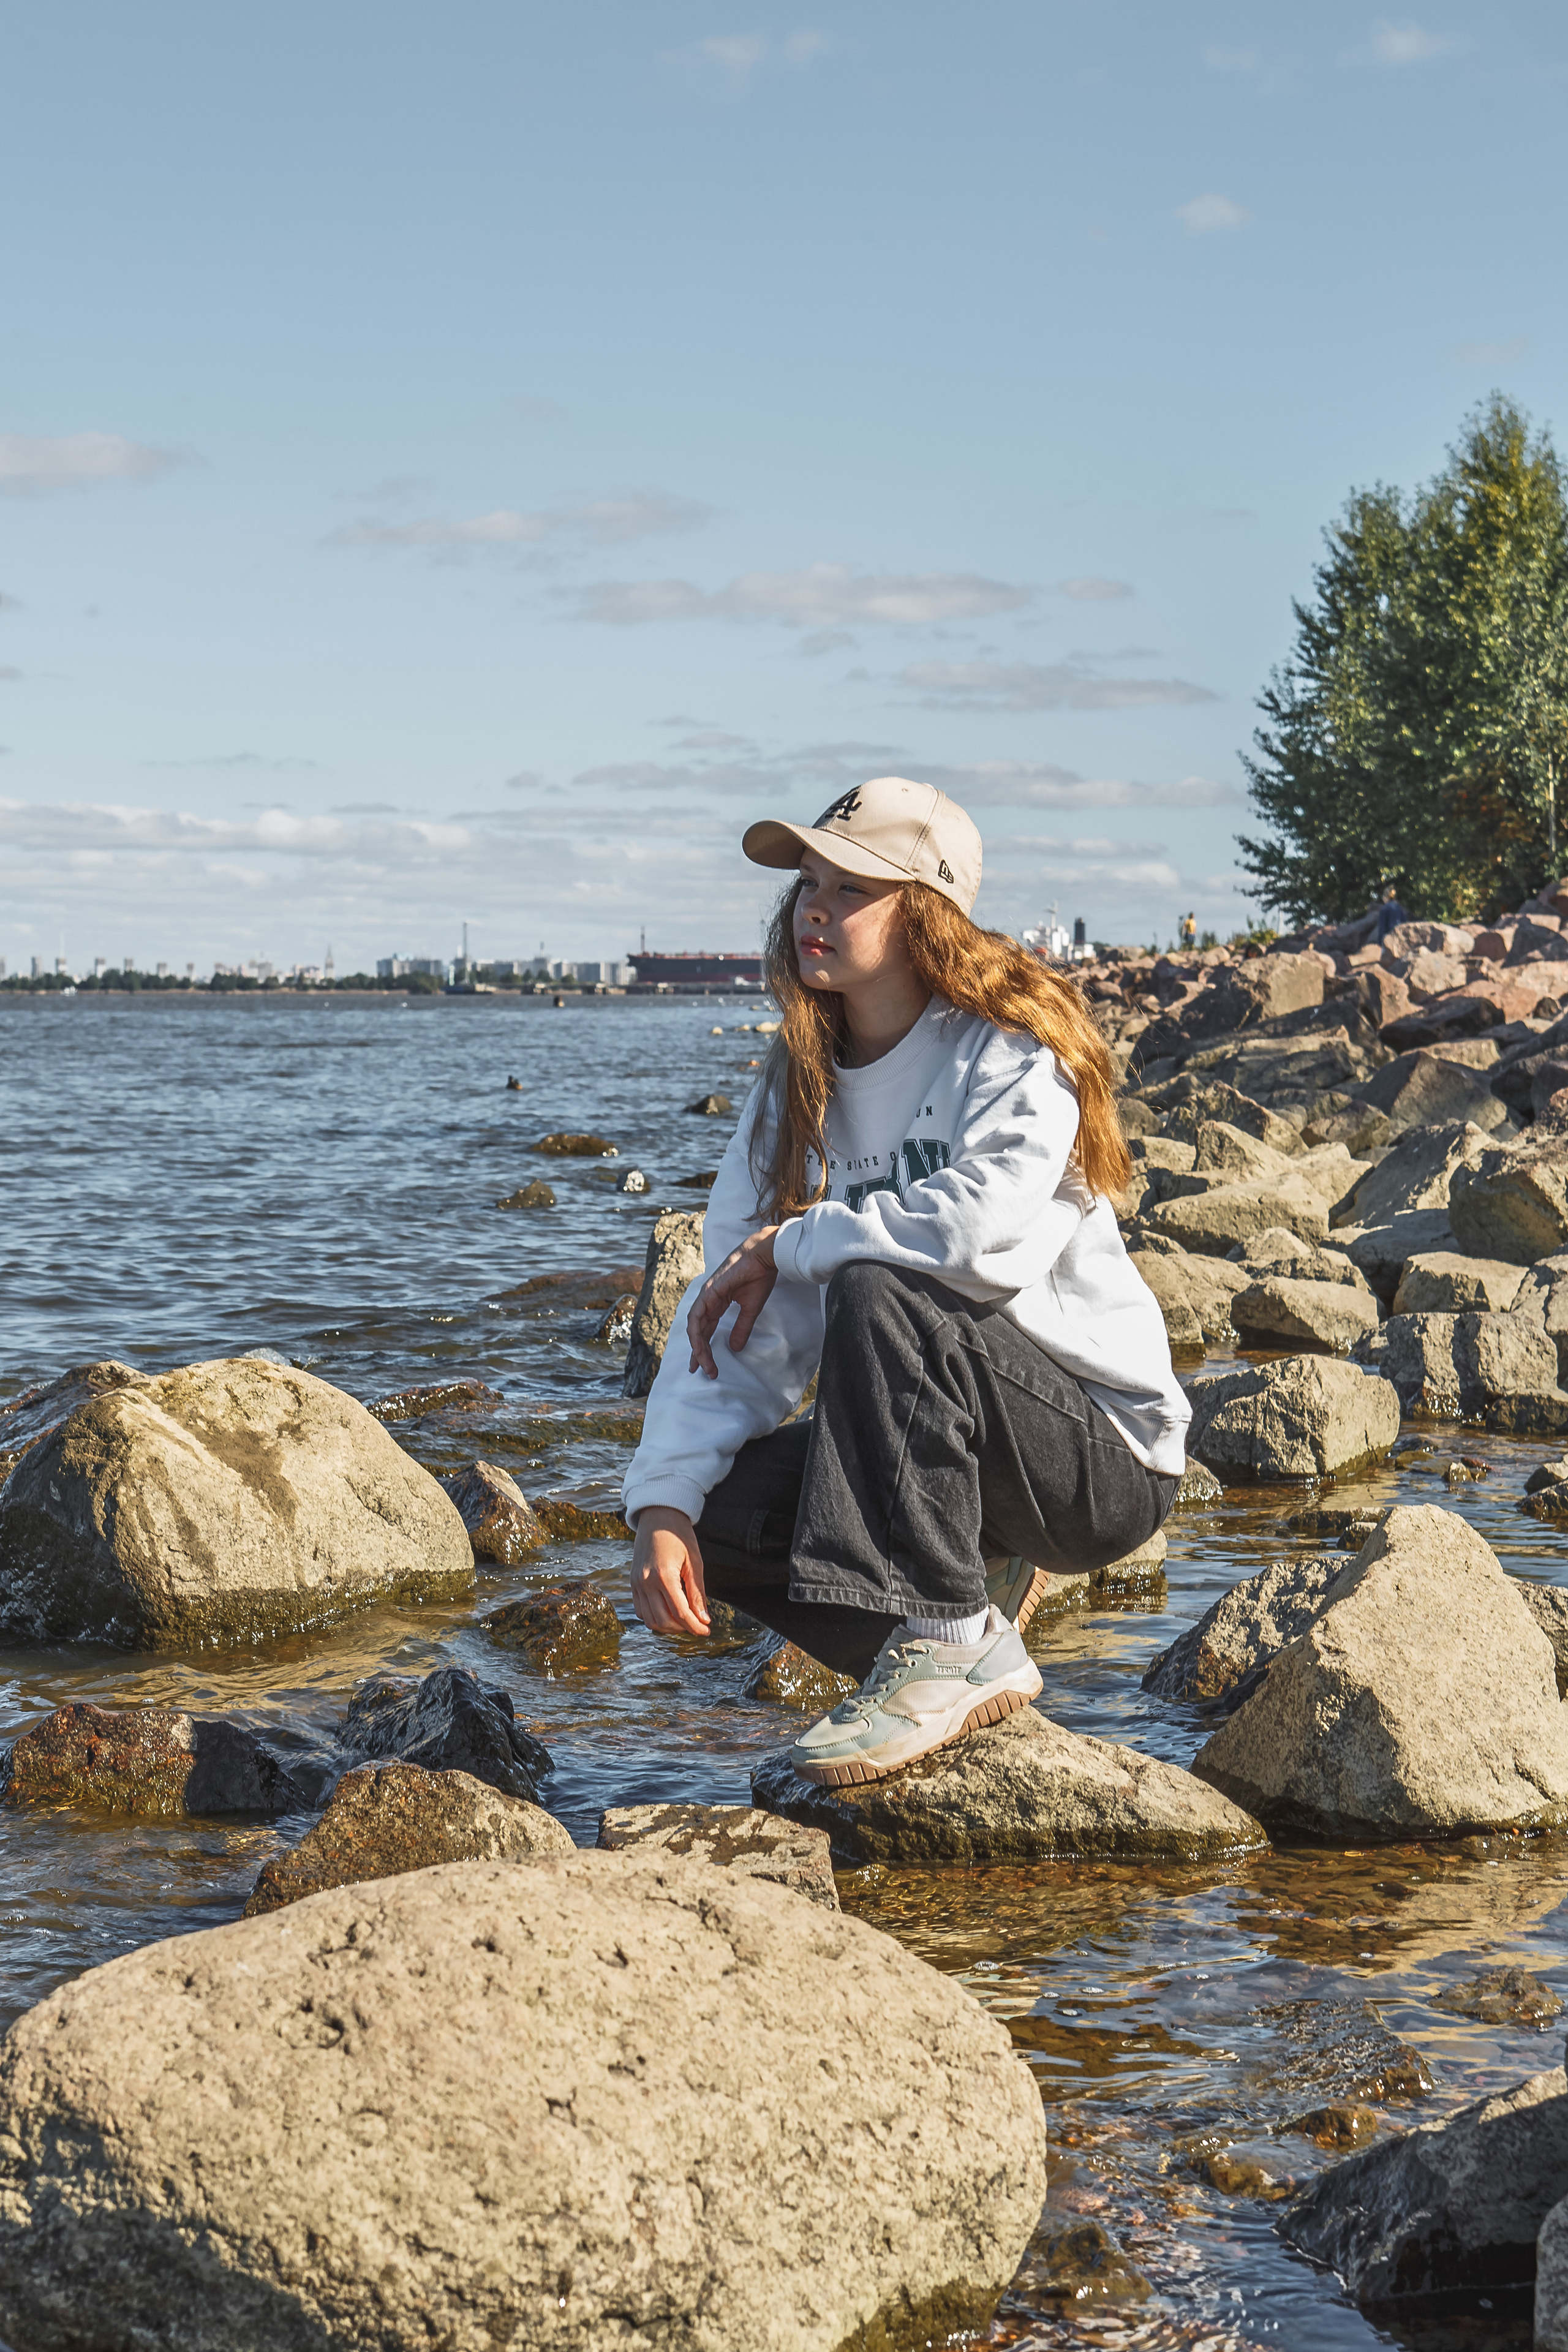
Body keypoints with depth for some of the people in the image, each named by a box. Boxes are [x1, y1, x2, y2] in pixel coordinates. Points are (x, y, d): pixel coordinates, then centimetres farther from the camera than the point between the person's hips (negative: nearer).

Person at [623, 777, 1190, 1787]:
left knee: (879, 1296, -31)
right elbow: (730, 1317, -1)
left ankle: (947, 1646, -25)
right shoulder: (797, 1093, 6)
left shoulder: (1012, 1057, -13)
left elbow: (988, 1230, -35)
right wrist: (665, 1504, -16)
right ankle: (972, 1587, 3)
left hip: (1104, 1460, -7)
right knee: (719, 1508, -15)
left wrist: (791, 1244, -20)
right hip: (942, 1454, 7)